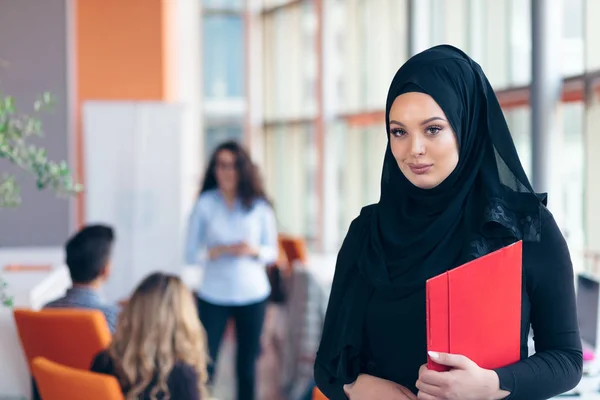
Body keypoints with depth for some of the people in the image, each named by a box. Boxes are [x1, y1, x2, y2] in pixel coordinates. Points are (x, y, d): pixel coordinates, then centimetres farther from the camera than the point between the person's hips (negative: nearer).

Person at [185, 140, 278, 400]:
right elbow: (190, 255, -3)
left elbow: (272, 252, 6)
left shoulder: (259, 206, 1)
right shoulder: (204, 204, -2)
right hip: (213, 296, -1)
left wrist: (254, 250, -15)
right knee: (204, 365, -5)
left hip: (253, 295, 1)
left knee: (247, 365, 8)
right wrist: (220, 251, -19)